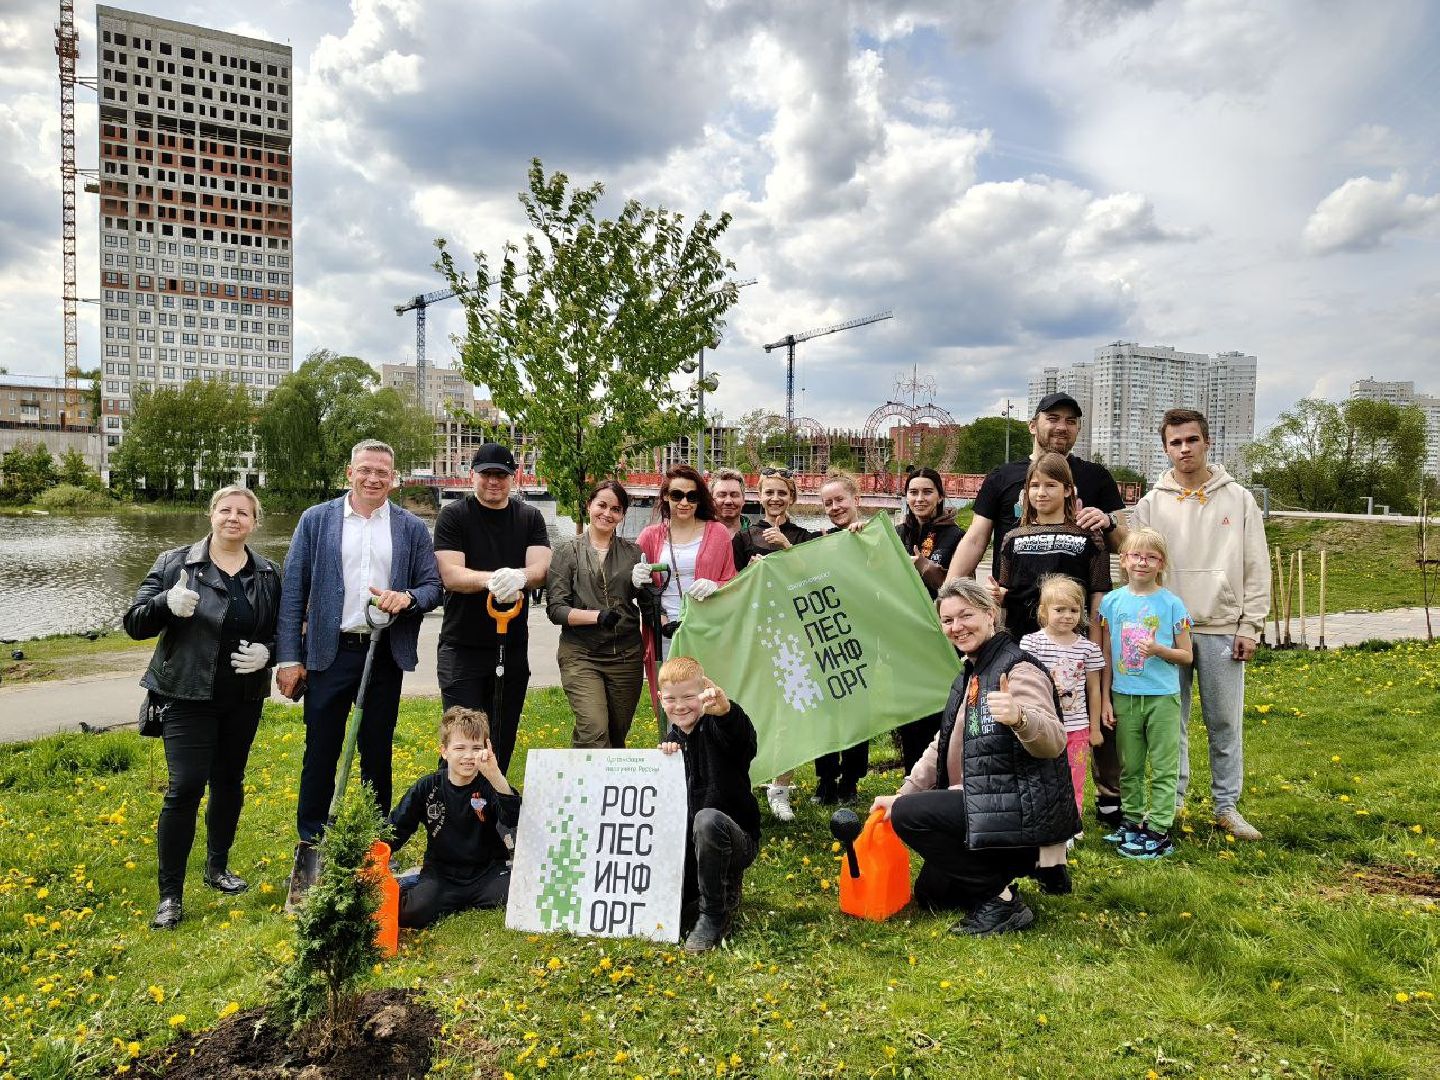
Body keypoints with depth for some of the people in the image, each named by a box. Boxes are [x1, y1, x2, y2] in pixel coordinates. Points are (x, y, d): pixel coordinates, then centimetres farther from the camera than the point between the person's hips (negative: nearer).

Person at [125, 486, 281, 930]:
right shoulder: (175, 563, -3)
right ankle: (170, 895, 5)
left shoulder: (267, 574, 5)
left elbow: (280, 631, 12)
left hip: (243, 698, 3)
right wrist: (167, 603, -25)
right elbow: (134, 623, -4)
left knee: (229, 783, 13)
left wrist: (266, 652, -10)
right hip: (188, 697, -3)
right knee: (185, 789, -8)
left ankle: (218, 867, 34)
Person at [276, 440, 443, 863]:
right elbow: (293, 591, 0)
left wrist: (407, 598, -17)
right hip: (329, 653, -1)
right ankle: (310, 847, 18)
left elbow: (433, 585, 6)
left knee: (377, 754, 12)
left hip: (386, 655, 1)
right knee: (321, 753, 4)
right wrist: (289, 657, -5)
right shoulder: (316, 520, 2)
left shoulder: (413, 529, 5)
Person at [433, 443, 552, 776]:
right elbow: (451, 575, -14)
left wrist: (518, 577, -31)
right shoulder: (453, 515, -2)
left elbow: (541, 569, -7)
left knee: (503, 740, 13)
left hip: (513, 647, 3)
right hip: (462, 647, -3)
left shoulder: (529, 517, 7)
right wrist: (492, 579, -34)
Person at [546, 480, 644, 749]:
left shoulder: (633, 552, 11)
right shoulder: (567, 551, 5)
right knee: (594, 733, -19)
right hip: (581, 655, -3)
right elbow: (555, 608, -3)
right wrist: (597, 616, -18)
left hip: (626, 654, 3)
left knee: (618, 736, 9)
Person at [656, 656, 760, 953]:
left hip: (736, 840, -6)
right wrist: (666, 759, -9)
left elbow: (743, 736, -41)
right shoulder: (672, 737, 6)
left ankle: (714, 916, -19)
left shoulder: (716, 728, -15)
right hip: (690, 844, 7)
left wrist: (725, 709, -65)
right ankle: (721, 884, 21)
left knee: (707, 819, -38)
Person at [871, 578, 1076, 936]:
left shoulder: (1018, 668, -16)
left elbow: (1054, 742, -29)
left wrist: (1018, 718, -51)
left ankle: (1001, 900, -10)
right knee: (930, 893, 15)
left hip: (1023, 809, -10)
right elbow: (943, 745, 18)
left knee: (908, 815, -19)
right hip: (985, 803, 10)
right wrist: (903, 793, 10)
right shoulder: (969, 675, 14)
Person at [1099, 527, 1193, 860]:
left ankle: (1158, 830, 11)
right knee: (1129, 766, 13)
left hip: (1162, 696, -2)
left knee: (1164, 767, 3)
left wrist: (1159, 650, -20)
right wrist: (1105, 699, 3)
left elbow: (1187, 655, 0)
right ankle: (1132, 821, 25)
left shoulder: (1171, 603, -4)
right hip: (1124, 696, 2)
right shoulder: (1112, 601, 1)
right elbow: (1106, 655, 5)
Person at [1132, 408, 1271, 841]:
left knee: (1226, 723, 7)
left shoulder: (1239, 499, 3)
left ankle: (1227, 806, 21)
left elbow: (1256, 568, 3)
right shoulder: (1151, 504, 3)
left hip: (1222, 630, 0)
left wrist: (1249, 626, -3)